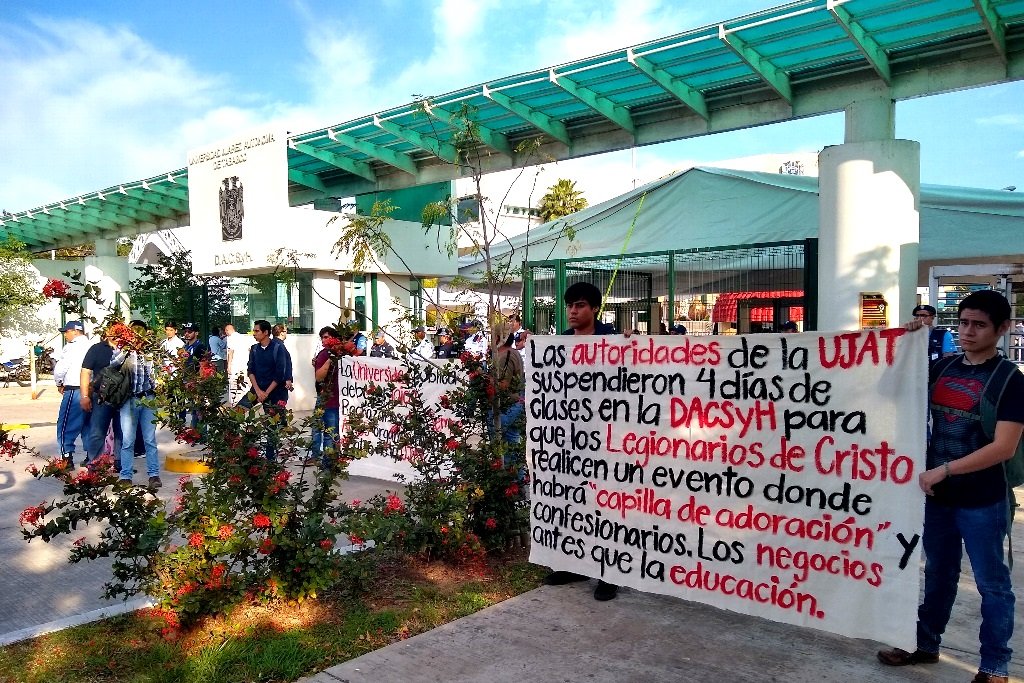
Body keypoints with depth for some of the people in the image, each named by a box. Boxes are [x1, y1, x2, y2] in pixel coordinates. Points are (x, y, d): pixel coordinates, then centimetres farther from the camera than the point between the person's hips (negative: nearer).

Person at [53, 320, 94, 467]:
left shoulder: (72, 347, -9)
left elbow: (60, 369, -11)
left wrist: (59, 384, 5)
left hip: (74, 391, -7)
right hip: (91, 390, 7)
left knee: (66, 426, 0)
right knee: (88, 426, 15)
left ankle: (67, 458, -3)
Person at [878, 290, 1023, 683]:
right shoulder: (942, 369, 4)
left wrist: (944, 470, -21)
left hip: (982, 503, -5)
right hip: (937, 496, 5)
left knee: (992, 584, 9)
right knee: (937, 574, 18)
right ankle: (925, 645, 33)